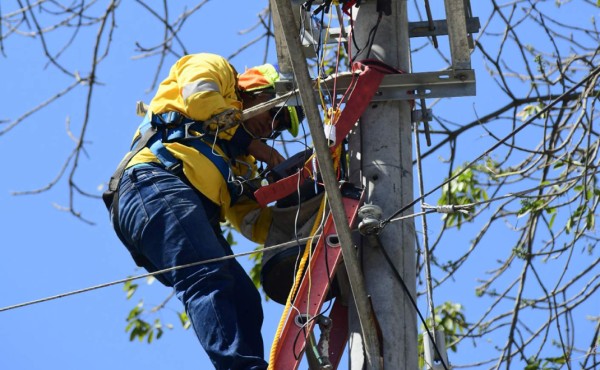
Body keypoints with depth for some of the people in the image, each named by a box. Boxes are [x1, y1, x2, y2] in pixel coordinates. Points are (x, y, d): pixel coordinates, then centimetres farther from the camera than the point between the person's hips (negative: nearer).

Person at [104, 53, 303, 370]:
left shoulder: (241, 163, 37)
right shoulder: (216, 69, 22)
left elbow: (254, 223, 25)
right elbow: (199, 96, -2)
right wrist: (252, 145, 8)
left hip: (194, 220, 9)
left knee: (244, 302, -9)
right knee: (210, 278, -29)